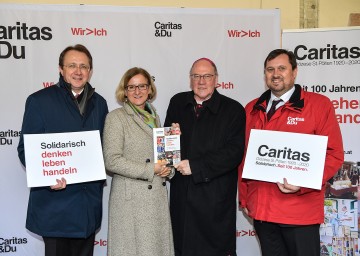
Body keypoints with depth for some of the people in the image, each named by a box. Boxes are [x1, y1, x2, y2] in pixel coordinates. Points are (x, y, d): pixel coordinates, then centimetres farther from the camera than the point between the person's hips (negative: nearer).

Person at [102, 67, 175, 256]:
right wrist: (150, 170, -13)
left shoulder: (154, 117, 14)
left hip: (159, 196, 6)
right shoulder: (116, 117, -6)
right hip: (131, 198, -6)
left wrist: (167, 168, 1)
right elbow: (112, 161, -15)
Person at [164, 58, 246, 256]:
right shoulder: (177, 103, 10)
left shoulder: (233, 109, -5)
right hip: (181, 197, 4)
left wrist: (196, 166, -17)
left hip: (216, 201, -4)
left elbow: (234, 152, -14)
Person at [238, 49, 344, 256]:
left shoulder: (320, 104, -3)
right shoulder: (252, 109, 10)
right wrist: (244, 198, 11)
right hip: (260, 209, 4)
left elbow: (334, 154, -6)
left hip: (300, 212, -4)